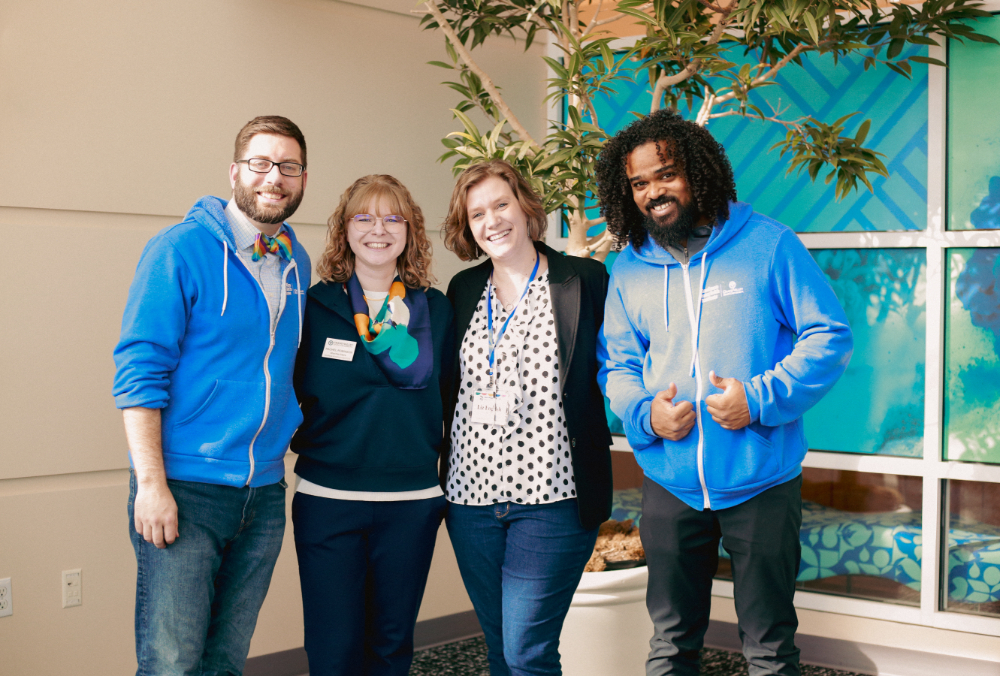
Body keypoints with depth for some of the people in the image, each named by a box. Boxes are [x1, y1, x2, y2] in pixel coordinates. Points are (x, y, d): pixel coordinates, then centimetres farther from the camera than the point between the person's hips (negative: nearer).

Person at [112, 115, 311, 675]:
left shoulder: (297, 264, 12)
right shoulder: (181, 249, -8)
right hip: (185, 489, -6)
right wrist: (152, 484, -17)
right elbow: (140, 371, -12)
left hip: (264, 493, 6)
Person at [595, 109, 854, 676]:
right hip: (669, 485, 3)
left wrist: (761, 398, -18)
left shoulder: (767, 245, -6)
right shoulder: (629, 270, 6)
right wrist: (644, 415, -9)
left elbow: (830, 336, -5)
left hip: (762, 481, -3)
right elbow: (617, 366, 12)